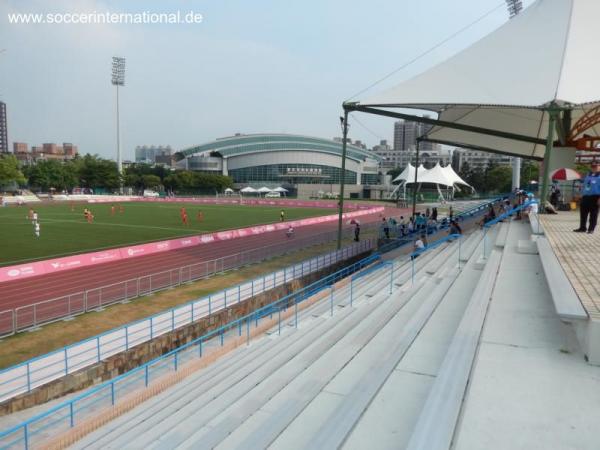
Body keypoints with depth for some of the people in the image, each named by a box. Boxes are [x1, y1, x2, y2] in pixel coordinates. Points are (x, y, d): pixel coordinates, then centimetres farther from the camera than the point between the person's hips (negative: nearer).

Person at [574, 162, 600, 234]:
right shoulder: (588, 175, 16)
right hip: (585, 196, 7)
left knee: (593, 214, 1)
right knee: (583, 213, 9)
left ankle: (591, 229, 7)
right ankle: (582, 228, 17)